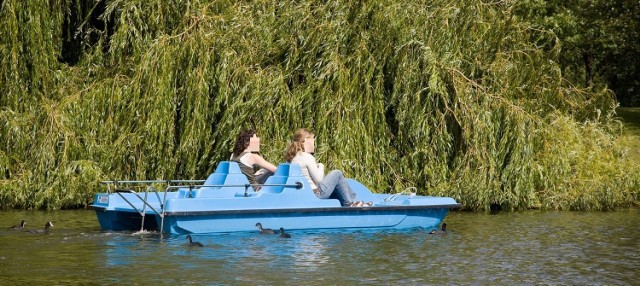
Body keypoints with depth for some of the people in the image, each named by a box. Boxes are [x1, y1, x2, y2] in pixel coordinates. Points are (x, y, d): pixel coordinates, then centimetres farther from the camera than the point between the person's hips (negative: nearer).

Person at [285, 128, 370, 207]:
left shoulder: (292, 158, 8)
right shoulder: (308, 157, -18)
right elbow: (318, 179, -14)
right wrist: (320, 167, 2)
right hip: (316, 193, -9)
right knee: (337, 174, 3)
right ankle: (349, 204, 10)